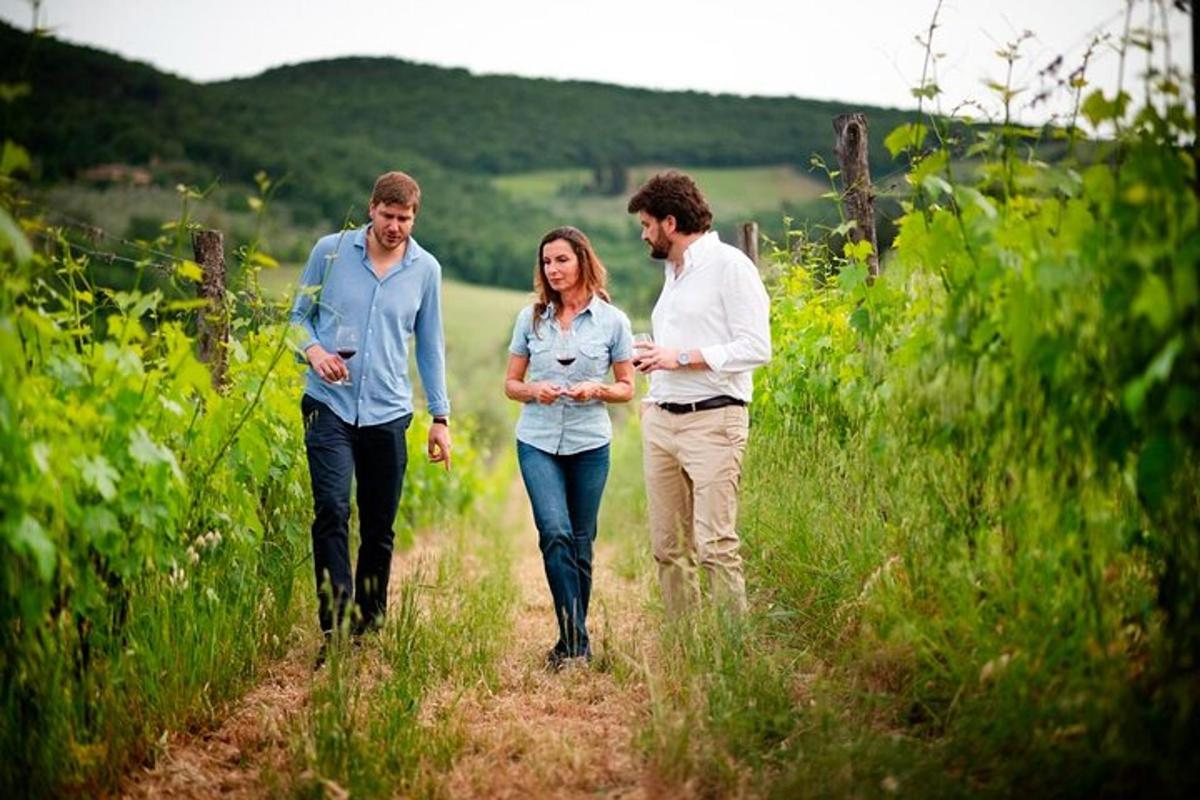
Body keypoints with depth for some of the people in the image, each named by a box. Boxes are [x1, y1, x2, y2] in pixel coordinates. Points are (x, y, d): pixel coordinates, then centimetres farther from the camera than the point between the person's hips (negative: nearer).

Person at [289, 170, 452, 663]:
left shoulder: (426, 269, 6)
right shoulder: (330, 251, 2)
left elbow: (429, 345, 13)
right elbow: (299, 316, 9)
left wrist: (440, 417, 11)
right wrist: (313, 351, -13)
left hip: (388, 413, 2)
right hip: (330, 405, -2)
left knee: (380, 529, 8)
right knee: (332, 511, -17)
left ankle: (369, 631, 22)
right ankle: (334, 632, -18)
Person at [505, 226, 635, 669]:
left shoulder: (612, 320, 2)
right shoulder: (531, 317, 6)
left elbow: (627, 388, 7)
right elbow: (510, 383, 11)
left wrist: (597, 390, -14)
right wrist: (533, 390, -11)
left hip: (590, 444, 0)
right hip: (538, 442, 0)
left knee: (580, 541, 5)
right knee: (555, 533, -16)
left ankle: (574, 638, 19)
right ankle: (575, 639, -12)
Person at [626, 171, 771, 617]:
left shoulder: (729, 265, -5)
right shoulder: (673, 272, 23)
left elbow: (755, 348, -13)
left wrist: (681, 358, -13)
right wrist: (654, 356, 16)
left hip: (712, 420, -8)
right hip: (660, 421, 8)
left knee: (715, 543, -13)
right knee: (667, 545, 6)